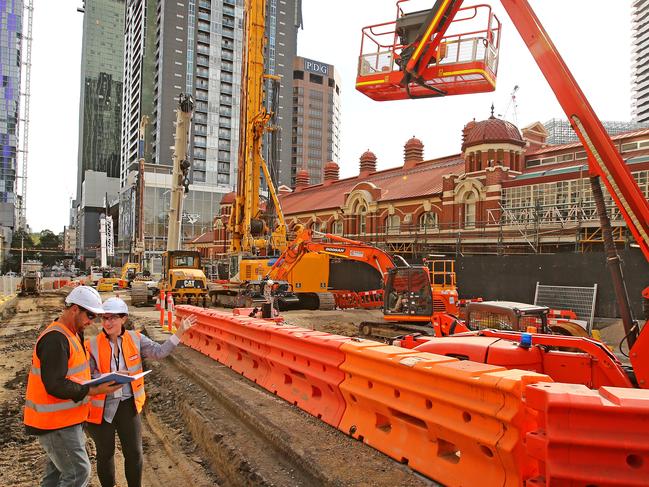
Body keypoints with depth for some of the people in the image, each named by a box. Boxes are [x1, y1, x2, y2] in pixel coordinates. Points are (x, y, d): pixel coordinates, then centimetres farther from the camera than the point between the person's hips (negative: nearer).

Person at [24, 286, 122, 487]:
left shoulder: (71, 334, 10)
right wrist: (94, 391, -26)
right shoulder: (55, 339, -22)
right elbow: (55, 386, -27)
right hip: (56, 423, -10)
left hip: (65, 419, 10)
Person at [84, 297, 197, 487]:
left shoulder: (135, 339, -4)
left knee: (134, 452, 11)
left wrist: (180, 332, -21)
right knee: (105, 453, 16)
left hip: (128, 404, 2)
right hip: (102, 407, -1)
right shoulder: (92, 345, -10)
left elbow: (159, 352, -12)